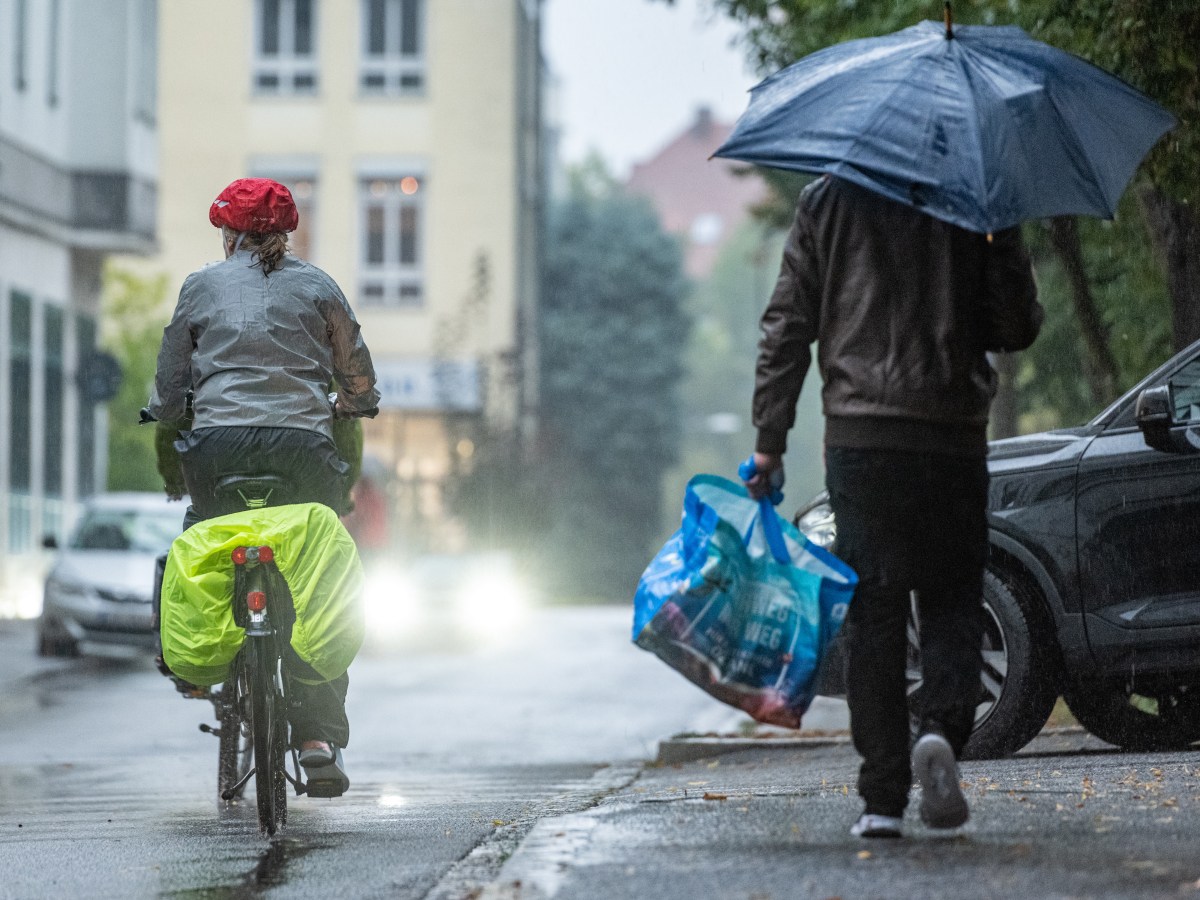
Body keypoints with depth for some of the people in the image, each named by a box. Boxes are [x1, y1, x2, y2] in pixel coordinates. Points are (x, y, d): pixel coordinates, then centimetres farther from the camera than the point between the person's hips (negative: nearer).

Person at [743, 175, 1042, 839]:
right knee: (951, 603, 11)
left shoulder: (826, 200, 5)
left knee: (871, 612, 4)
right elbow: (1018, 327, 1)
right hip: (952, 436, -1)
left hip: (858, 440, 1)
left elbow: (786, 327, 3)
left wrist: (769, 442, 5)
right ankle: (941, 728, -17)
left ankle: (883, 798, 1)